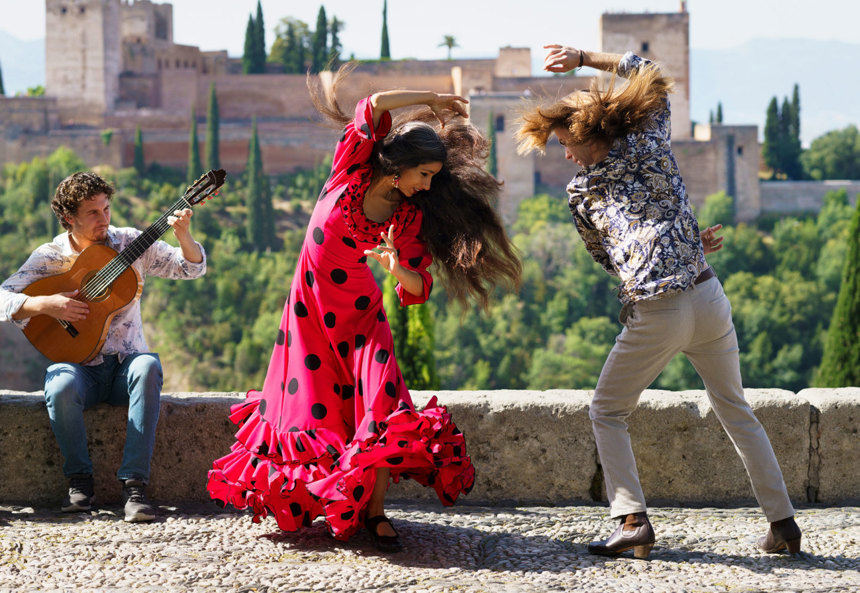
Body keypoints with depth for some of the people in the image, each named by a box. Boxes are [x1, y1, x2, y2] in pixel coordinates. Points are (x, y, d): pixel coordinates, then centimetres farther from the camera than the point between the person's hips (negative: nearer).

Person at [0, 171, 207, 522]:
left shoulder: (131, 243, 5)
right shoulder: (49, 257, 0)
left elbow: (191, 267, 5)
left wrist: (183, 236, -16)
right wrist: (46, 305, -25)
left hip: (125, 360, 1)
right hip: (77, 364, -1)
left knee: (148, 368, -34)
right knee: (60, 389, -35)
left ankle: (134, 484, -35)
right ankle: (80, 481, -12)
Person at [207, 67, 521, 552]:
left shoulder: (411, 216, -5)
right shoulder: (353, 167, -10)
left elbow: (418, 288, -7)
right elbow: (375, 106, -24)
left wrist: (398, 267, -29)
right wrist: (434, 101, -13)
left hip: (359, 308, 1)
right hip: (311, 304, -1)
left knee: (380, 406, -15)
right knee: (311, 408, 0)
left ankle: (375, 512, -4)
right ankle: (309, 501, 24)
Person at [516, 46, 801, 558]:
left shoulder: (581, 193, 4)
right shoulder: (650, 143, 7)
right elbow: (649, 73, 24)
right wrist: (585, 58, 23)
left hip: (655, 317, -3)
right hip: (708, 298, 3)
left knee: (608, 413, 14)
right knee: (735, 409, 19)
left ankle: (633, 520, -1)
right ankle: (783, 521, 17)